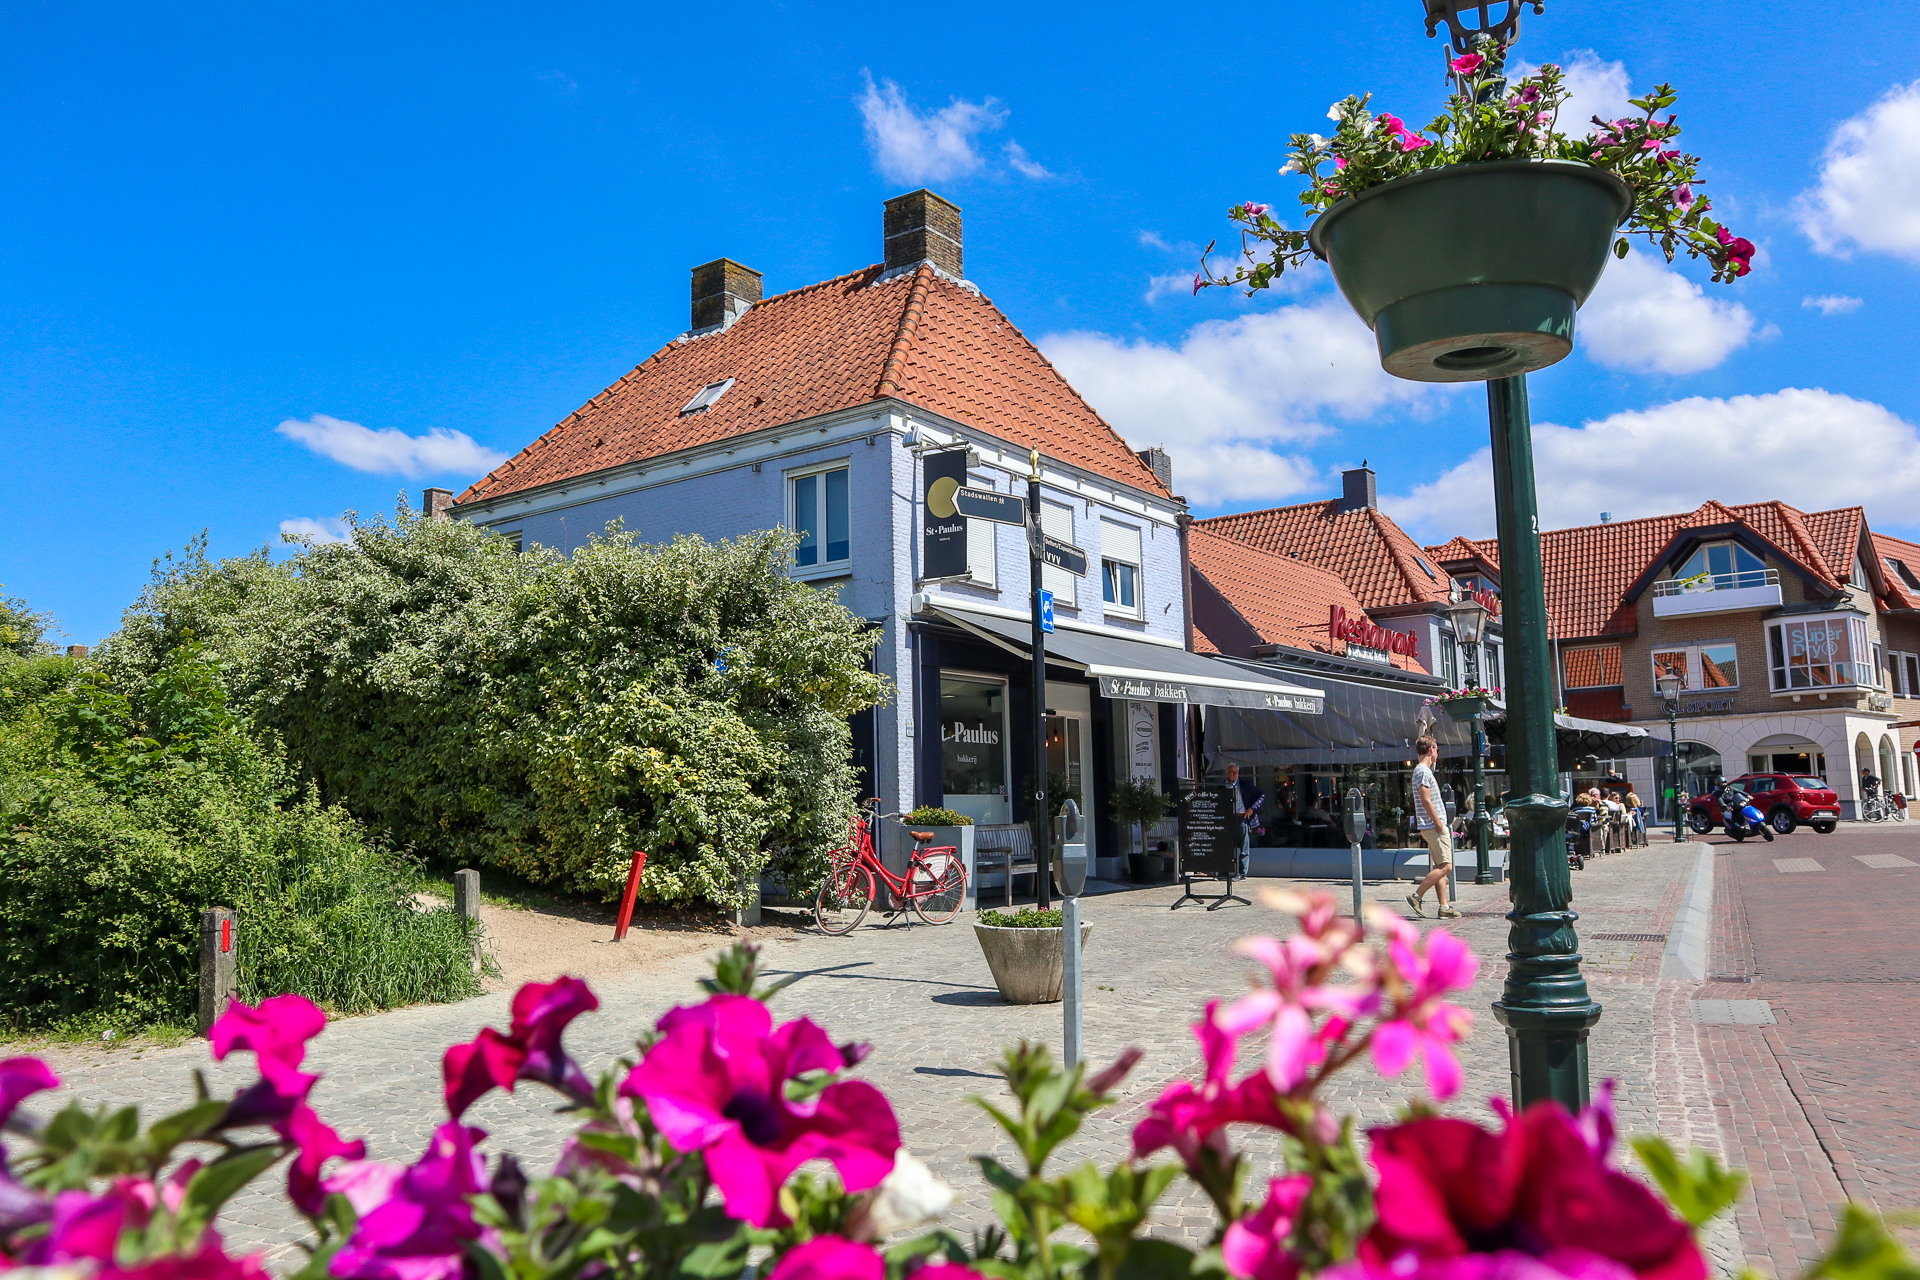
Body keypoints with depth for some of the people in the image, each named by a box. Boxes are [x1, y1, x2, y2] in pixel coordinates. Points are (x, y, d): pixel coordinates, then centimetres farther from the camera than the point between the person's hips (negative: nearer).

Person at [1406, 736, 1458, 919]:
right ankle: (1416, 896, -10)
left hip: (1433, 827, 10)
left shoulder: (1423, 770, 18)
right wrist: (1439, 825, -17)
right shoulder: (1423, 772, -14)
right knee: (1445, 866, -11)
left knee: (1440, 867, 9)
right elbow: (1426, 802, -19)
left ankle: (1444, 906, 10)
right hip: (1434, 826, -10)